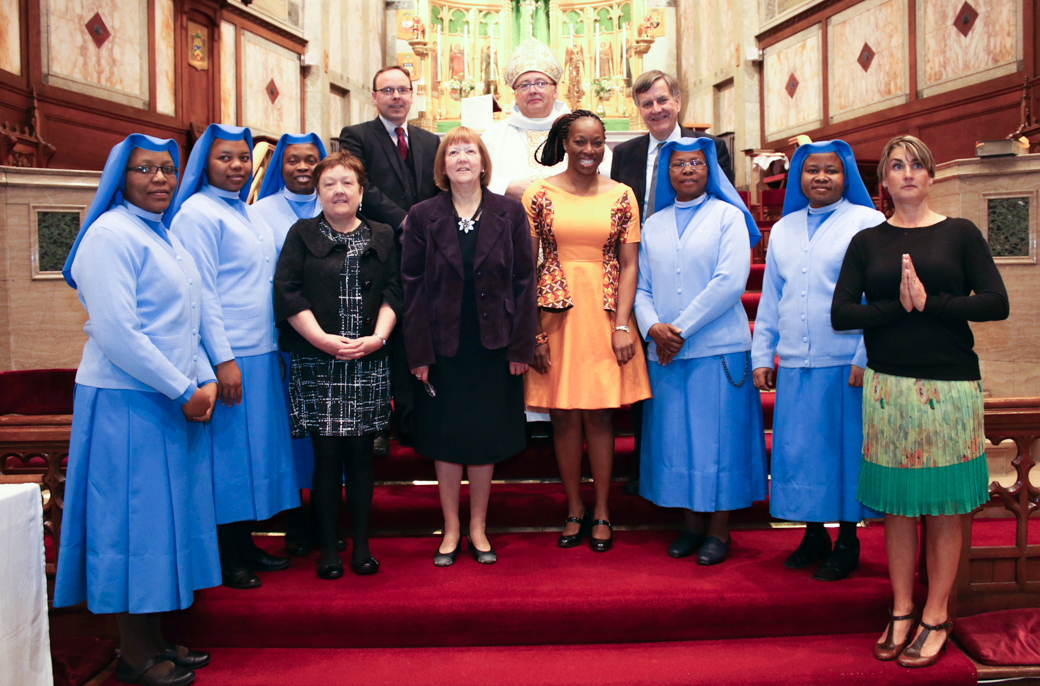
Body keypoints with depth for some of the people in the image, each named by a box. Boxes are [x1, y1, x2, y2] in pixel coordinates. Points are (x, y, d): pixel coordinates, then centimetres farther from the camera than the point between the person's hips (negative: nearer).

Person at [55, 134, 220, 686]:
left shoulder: (165, 236, 16)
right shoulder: (110, 235, -12)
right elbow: (115, 332, -20)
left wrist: (204, 381, 6)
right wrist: (182, 391, -15)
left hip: (173, 402, 9)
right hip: (128, 403, -9)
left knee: (164, 514, 13)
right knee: (135, 517, -1)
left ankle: (151, 639, 26)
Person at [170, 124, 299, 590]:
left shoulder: (249, 213, 17)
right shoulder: (197, 213, -8)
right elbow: (200, 292, -14)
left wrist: (272, 347, 16)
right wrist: (223, 359, -18)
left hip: (261, 353, 8)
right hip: (226, 356, -8)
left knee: (255, 446, 13)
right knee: (227, 450, -1)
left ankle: (244, 544, 25)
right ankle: (224, 557, 12)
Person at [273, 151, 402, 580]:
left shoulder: (382, 238, 12)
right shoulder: (302, 235, 7)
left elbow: (393, 292, 5)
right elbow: (287, 293, -2)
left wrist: (377, 337, -10)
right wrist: (323, 339, -12)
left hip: (369, 362, 2)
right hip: (315, 362, -1)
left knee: (360, 453, 5)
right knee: (326, 455, 0)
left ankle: (361, 545, 15)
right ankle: (328, 548, 12)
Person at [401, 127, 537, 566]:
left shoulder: (509, 213, 2)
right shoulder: (423, 216, 2)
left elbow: (524, 280, 1)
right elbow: (412, 286, 0)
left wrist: (521, 346, -5)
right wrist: (418, 351, -6)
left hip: (494, 345, 0)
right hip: (444, 345, 0)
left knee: (485, 437, 8)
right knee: (446, 439, 7)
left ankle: (478, 528, 24)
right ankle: (451, 531, 22)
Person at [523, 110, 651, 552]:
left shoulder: (621, 196, 5)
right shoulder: (538, 194, 2)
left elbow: (629, 265, 2)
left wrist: (622, 326, -7)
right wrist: (531, 330, -7)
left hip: (604, 314, 0)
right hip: (555, 313, 0)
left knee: (600, 414, 4)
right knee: (564, 416, 5)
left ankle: (601, 512, 18)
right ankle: (574, 510, 20)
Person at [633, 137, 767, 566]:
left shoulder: (728, 216, 2)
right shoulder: (653, 225, 14)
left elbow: (730, 282, -10)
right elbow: (641, 286, 12)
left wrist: (682, 329, -12)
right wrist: (653, 327, -8)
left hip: (718, 348, -4)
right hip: (665, 352, 4)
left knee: (718, 434, 0)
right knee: (675, 435, 6)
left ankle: (719, 528, 12)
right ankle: (692, 522, 19)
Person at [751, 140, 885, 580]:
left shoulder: (868, 223, 0)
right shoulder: (783, 229, 15)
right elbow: (770, 299, 17)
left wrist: (866, 357, -12)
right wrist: (761, 356, 12)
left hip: (847, 363, -4)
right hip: (795, 364, 4)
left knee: (845, 449, 2)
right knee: (798, 450, 7)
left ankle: (847, 543, 17)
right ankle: (813, 535, 23)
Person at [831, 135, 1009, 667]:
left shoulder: (960, 233, 4)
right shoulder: (867, 241, 8)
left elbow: (996, 303, -5)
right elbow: (841, 313, -1)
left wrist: (929, 302, -14)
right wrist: (897, 307, -15)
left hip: (949, 383, -1)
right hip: (887, 385, 1)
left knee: (944, 507, 5)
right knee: (897, 505, 7)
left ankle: (936, 618, 19)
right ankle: (901, 613, 21)